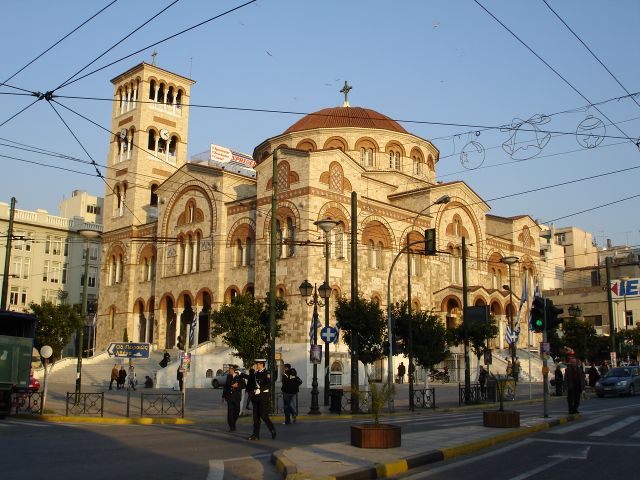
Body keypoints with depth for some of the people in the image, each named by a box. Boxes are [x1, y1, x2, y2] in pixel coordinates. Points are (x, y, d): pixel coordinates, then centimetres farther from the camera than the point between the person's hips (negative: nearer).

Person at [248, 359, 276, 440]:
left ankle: (272, 430, 12)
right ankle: (256, 435, 9)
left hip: (263, 396, -8)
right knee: (256, 416, 6)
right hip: (256, 397, 8)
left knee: (263, 415, -7)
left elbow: (269, 385, -21)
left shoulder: (266, 373, -11)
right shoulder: (256, 373, 12)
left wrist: (260, 390, -23)